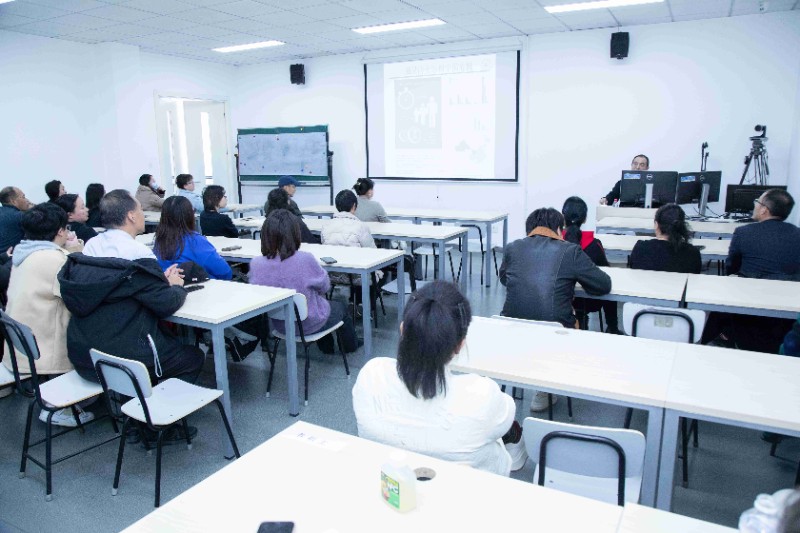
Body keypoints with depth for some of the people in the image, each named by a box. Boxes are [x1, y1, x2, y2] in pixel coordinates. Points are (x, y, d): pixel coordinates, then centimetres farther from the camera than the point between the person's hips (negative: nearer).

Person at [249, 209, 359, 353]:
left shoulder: (255, 264, -19)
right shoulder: (305, 259, -30)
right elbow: (324, 287, -13)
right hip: (309, 325, -4)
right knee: (340, 307, 29)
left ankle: (326, 347, 55)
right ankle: (350, 345, 52)